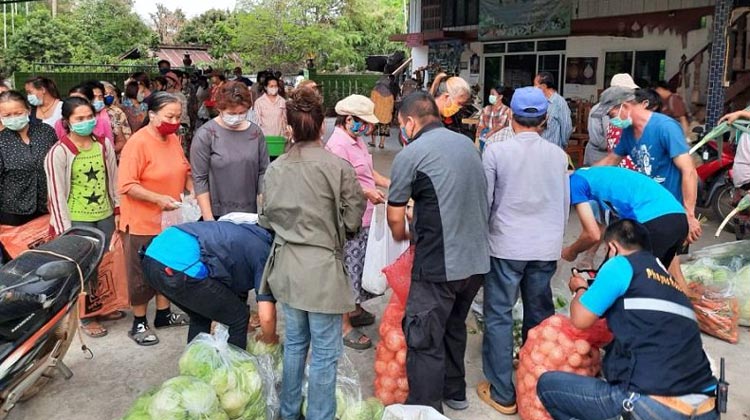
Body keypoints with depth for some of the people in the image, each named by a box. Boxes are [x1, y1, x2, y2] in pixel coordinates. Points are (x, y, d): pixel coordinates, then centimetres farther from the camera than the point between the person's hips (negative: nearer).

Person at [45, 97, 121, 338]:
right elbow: (57, 193, -11)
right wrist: (64, 230, -12)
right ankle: (86, 318, 20)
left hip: (105, 215, 5)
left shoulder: (104, 144, 1)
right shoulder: (59, 152, -12)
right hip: (78, 219, -4)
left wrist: (119, 211, 10)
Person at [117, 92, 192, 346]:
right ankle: (139, 323, 21)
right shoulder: (137, 143, -19)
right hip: (143, 222, -7)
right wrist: (158, 199, -29)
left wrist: (193, 191, -3)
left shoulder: (173, 139, 5)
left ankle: (163, 314, 35)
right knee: (142, 274, 6)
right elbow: (127, 186, -22)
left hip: (171, 219, 7)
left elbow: (185, 171, 15)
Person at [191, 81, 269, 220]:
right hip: (218, 215, -3)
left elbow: (263, 171, 5)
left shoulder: (255, 132, 3)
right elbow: (200, 179, -7)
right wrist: (208, 218, -12)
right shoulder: (205, 134, -6)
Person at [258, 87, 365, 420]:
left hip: (287, 265, 6)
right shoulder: (338, 166, -14)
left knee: (294, 342, 22)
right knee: (324, 352, 7)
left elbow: (266, 219, 9)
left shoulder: (275, 169, 0)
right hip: (322, 267, -5)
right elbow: (353, 220, -8)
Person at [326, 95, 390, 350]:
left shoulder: (356, 140, 12)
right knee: (349, 269, 0)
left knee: (359, 267, 20)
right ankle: (345, 327, 11)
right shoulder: (338, 145, -19)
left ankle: (354, 310, 37)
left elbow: (367, 171, 19)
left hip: (365, 218, 10)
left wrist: (387, 183, 7)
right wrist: (367, 192, -24)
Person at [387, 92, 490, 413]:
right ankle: (454, 392, 39)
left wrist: (401, 236, 18)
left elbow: (395, 217, -3)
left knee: (425, 341, 4)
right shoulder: (468, 144, 9)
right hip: (477, 259, 8)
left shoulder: (409, 155, -11)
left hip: (438, 264, -7)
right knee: (454, 327, 24)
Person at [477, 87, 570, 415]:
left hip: (506, 246, -3)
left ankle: (502, 393, 10)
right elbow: (565, 203, 10)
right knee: (540, 315, 15)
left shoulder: (496, 151, -8)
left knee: (498, 316, 6)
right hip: (546, 247, 4)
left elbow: (484, 201, -2)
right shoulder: (558, 155, 2)